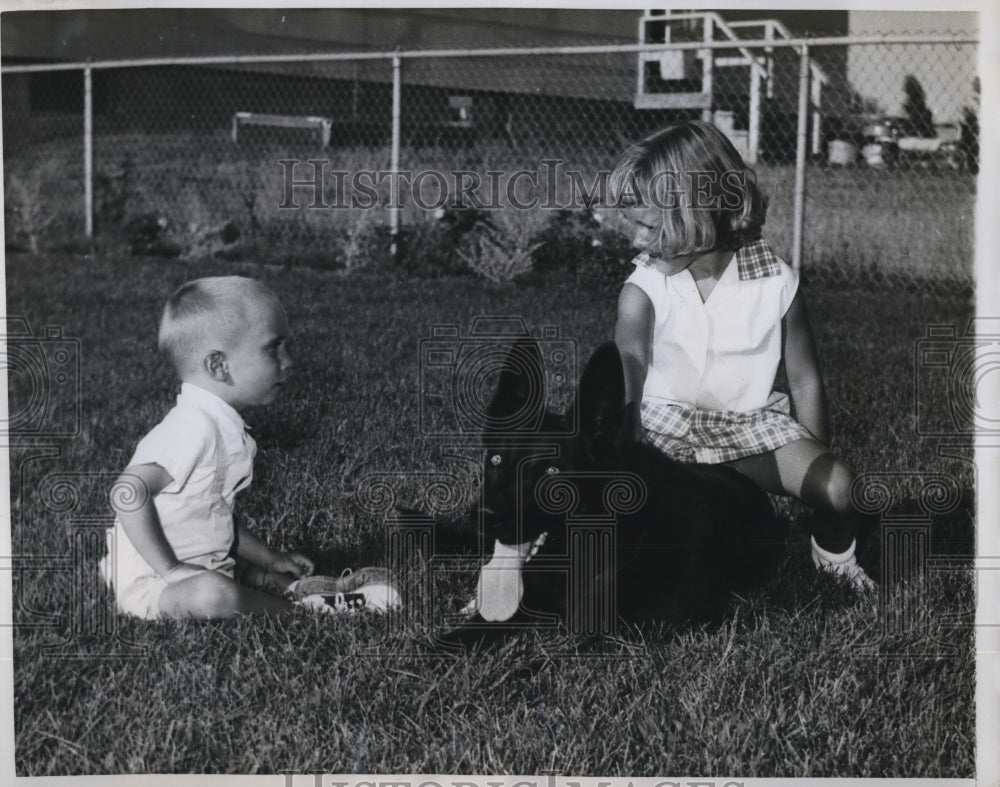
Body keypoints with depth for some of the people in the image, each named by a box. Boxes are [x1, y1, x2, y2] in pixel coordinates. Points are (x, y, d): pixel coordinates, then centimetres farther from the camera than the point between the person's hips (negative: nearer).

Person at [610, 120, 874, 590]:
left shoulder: (775, 282, -12)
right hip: (667, 426, -1)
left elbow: (804, 380, 0)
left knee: (840, 489, -22)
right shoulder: (643, 291, -15)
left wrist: (816, 464, 3)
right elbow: (624, 388, -27)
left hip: (753, 424, 1)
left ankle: (832, 554, 12)